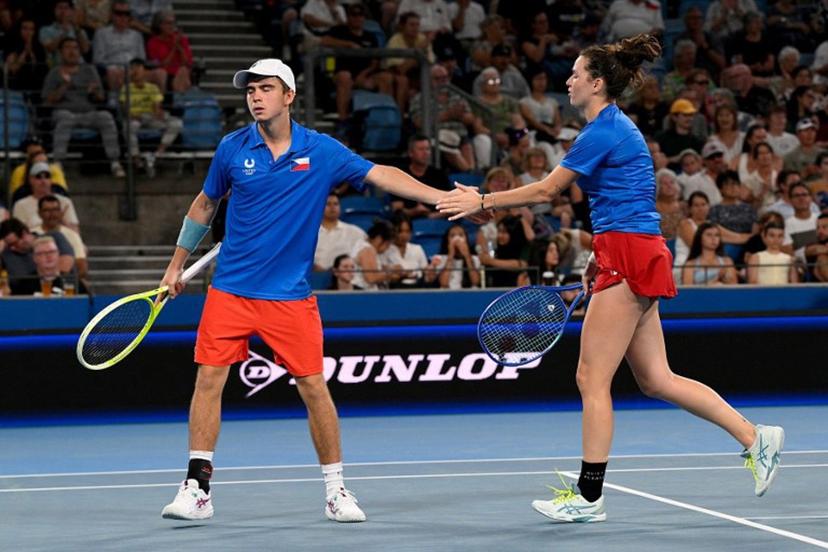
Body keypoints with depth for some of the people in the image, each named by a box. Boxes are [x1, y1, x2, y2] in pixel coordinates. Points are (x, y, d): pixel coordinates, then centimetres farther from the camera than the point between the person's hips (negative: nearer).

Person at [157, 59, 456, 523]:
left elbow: (382, 174, -4)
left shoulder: (322, 151, -3)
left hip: (290, 296, -1)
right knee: (209, 379, -5)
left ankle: (336, 490, 12)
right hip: (230, 289, 1)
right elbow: (205, 205, 13)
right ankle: (198, 489, 2)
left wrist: (442, 198, -15)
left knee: (314, 387, -1)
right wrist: (177, 265, 15)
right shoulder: (233, 148, 0)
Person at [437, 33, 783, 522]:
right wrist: (602, 255, 19)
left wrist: (483, 201, -2)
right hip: (637, 256, 10)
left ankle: (589, 497, -1)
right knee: (657, 379, 11)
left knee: (592, 380, -5)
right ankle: (756, 438, 11)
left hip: (629, 259, -10)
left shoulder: (603, 131, -12)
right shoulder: (616, 127, 18)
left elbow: (546, 191, -10)